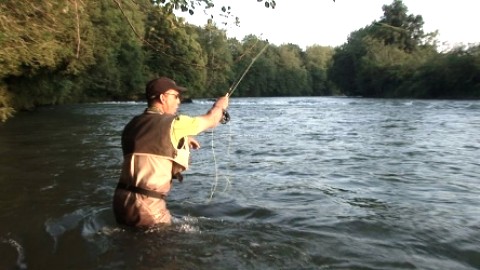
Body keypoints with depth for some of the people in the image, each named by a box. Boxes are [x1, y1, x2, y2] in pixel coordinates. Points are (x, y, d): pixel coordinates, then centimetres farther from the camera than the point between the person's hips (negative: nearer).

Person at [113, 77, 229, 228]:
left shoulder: (132, 124, 9)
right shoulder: (173, 123, -10)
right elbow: (210, 120, 6)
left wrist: (181, 139, 30)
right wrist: (219, 106, 26)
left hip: (122, 200, 7)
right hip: (146, 206, -7)